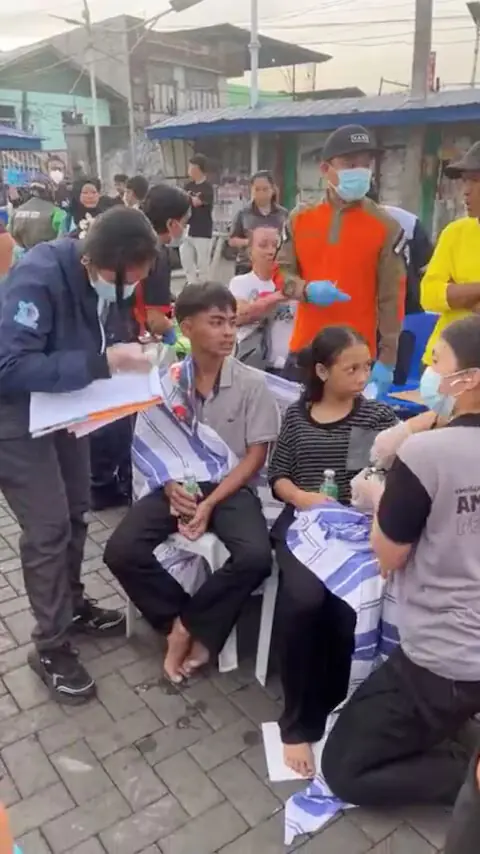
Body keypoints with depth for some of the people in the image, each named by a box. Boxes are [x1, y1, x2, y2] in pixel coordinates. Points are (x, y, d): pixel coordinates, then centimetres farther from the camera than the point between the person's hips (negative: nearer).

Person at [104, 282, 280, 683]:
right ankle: (180, 619, 3)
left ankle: (191, 625, -3)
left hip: (231, 488, -1)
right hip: (177, 485, 2)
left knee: (256, 557, -29)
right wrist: (172, 489, -16)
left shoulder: (252, 383, -6)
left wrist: (211, 503, -16)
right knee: (121, 551, -20)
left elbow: (256, 455, -5)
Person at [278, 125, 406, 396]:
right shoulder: (301, 218, 4)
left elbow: (392, 298, -4)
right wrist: (307, 289, -16)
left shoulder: (386, 226, -4)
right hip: (304, 349, 3)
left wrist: (387, 359, -8)